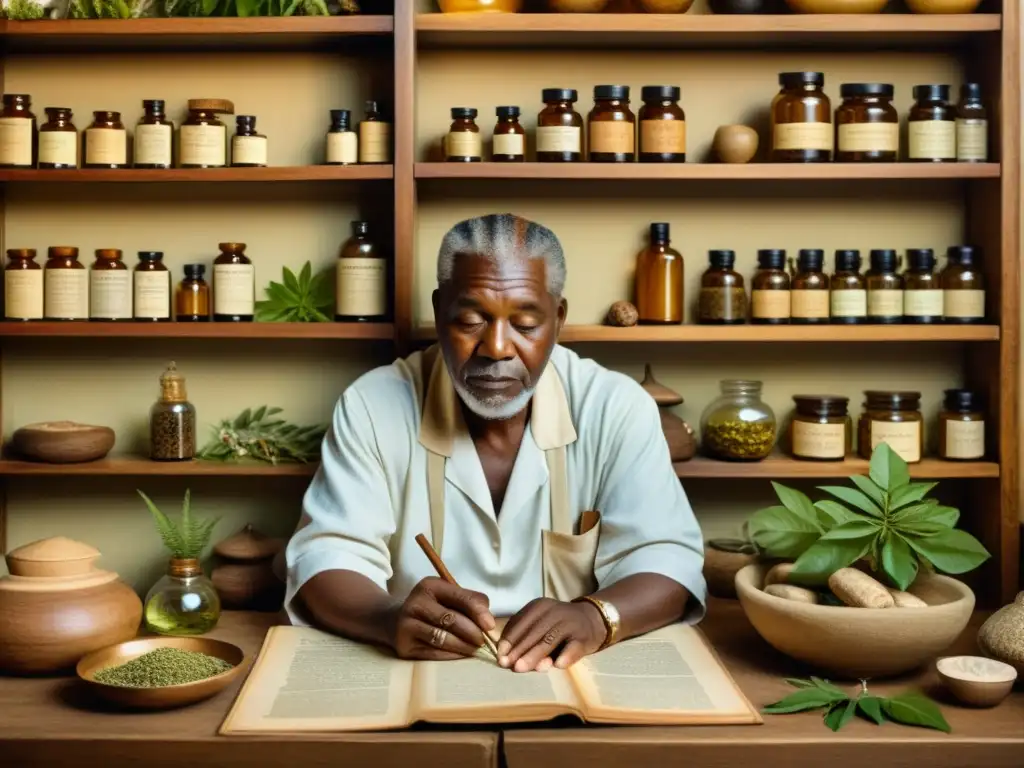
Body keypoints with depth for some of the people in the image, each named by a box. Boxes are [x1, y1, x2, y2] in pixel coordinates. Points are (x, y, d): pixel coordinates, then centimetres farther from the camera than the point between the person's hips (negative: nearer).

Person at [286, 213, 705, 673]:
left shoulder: (618, 408, -4)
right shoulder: (373, 406, -4)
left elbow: (665, 558, -8)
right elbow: (326, 555, -7)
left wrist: (593, 617, -29)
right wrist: (391, 619, -29)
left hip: (570, 677, 1)